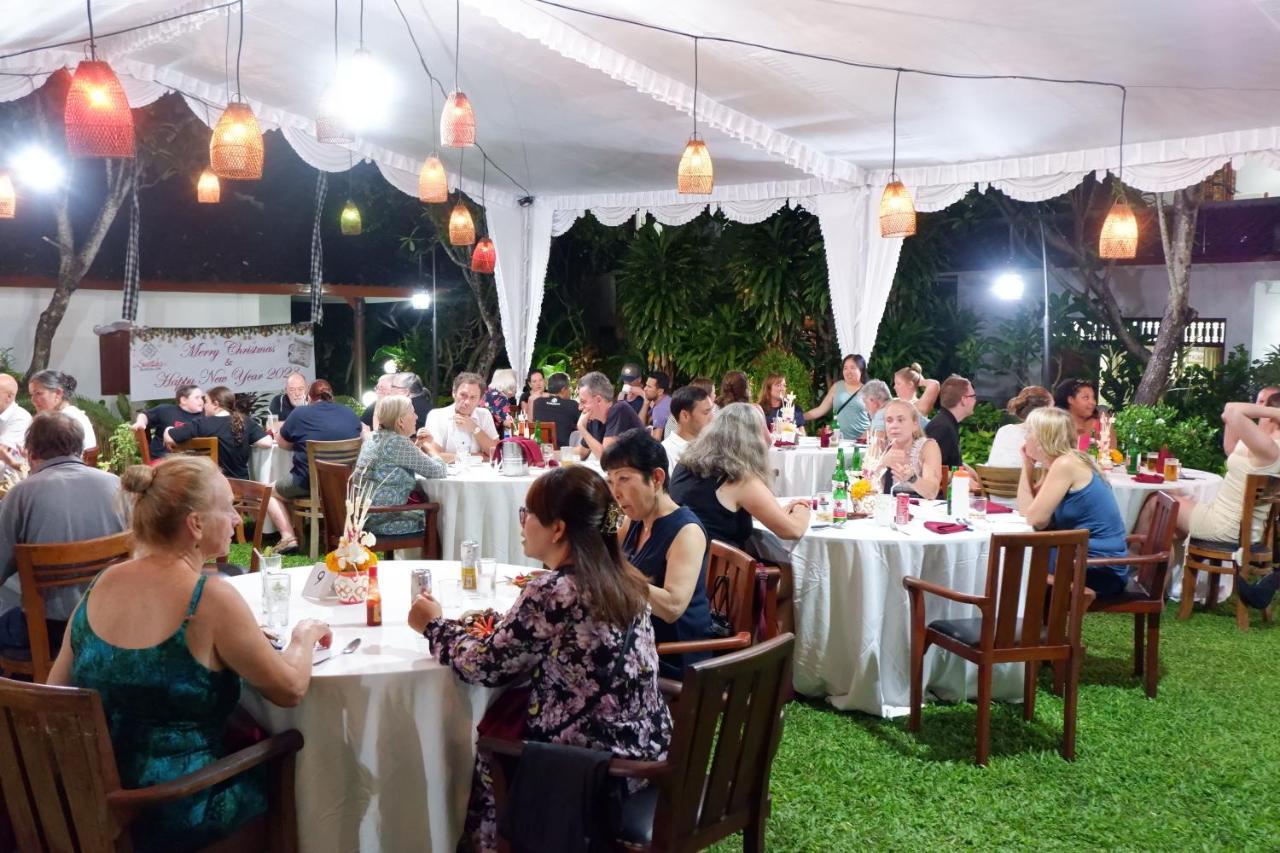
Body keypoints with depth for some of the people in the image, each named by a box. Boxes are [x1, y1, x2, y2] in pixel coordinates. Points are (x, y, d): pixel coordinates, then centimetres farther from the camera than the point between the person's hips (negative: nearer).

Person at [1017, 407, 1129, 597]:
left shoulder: (1066, 464, -17)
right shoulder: (1059, 464, 10)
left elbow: (1036, 520, -18)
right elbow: (1026, 510, 11)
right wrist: (1027, 464, 5)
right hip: (1091, 560, 8)